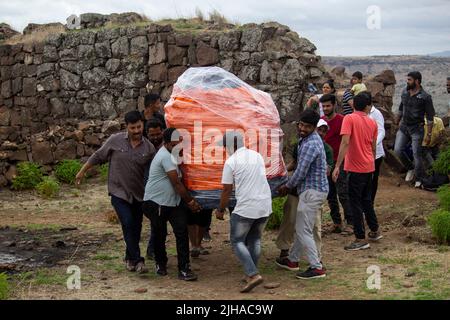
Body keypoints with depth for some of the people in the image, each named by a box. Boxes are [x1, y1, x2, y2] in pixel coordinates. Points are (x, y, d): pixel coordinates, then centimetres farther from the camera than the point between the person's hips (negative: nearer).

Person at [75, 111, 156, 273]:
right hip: (119, 192, -3)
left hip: (138, 194, 3)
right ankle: (137, 260, -11)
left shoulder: (149, 147, -2)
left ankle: (130, 258, 30)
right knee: (128, 223, -16)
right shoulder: (115, 140, -7)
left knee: (136, 227, 9)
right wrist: (82, 171, 8)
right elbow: (98, 156, 4)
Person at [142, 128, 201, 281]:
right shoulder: (166, 157, -20)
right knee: (160, 235, 9)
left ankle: (184, 269, -6)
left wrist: (189, 200, 10)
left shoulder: (171, 155, 9)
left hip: (174, 202, 7)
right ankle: (160, 264, 32)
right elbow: (177, 183, -20)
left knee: (182, 232, -6)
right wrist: (190, 201, -11)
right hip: (156, 203, -7)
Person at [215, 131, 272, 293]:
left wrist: (220, 210, 8)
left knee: (237, 241, 7)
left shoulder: (231, 161, -7)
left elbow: (226, 190, -5)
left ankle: (253, 274, -6)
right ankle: (252, 274, 23)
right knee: (254, 240, 20)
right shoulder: (257, 156, 11)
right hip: (265, 206, 6)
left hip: (245, 208, -6)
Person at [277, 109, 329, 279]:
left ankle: (317, 267, -3)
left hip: (312, 192, -10)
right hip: (313, 190, 10)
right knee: (301, 227, 19)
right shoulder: (310, 139, 12)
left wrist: (287, 186, -3)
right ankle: (292, 260, 31)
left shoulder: (310, 145, -22)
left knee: (303, 230, -6)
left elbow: (300, 173, -20)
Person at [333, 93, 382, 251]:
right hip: (369, 167, 6)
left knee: (355, 202, 0)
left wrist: (337, 166, -21)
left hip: (356, 168, -6)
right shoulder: (372, 122, 7)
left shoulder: (349, 119, -11)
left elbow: (345, 142, -21)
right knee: (366, 199, 21)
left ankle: (361, 239, 1)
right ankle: (375, 231, 31)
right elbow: (373, 147, 13)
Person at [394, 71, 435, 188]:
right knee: (398, 150, -2)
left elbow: (430, 117, -10)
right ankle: (410, 168, 22)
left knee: (417, 154, -2)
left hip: (416, 129, -6)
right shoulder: (405, 93, 5)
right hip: (403, 127, 6)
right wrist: (396, 122, 21)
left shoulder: (425, 97, -12)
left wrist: (429, 134, -13)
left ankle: (419, 179, 13)